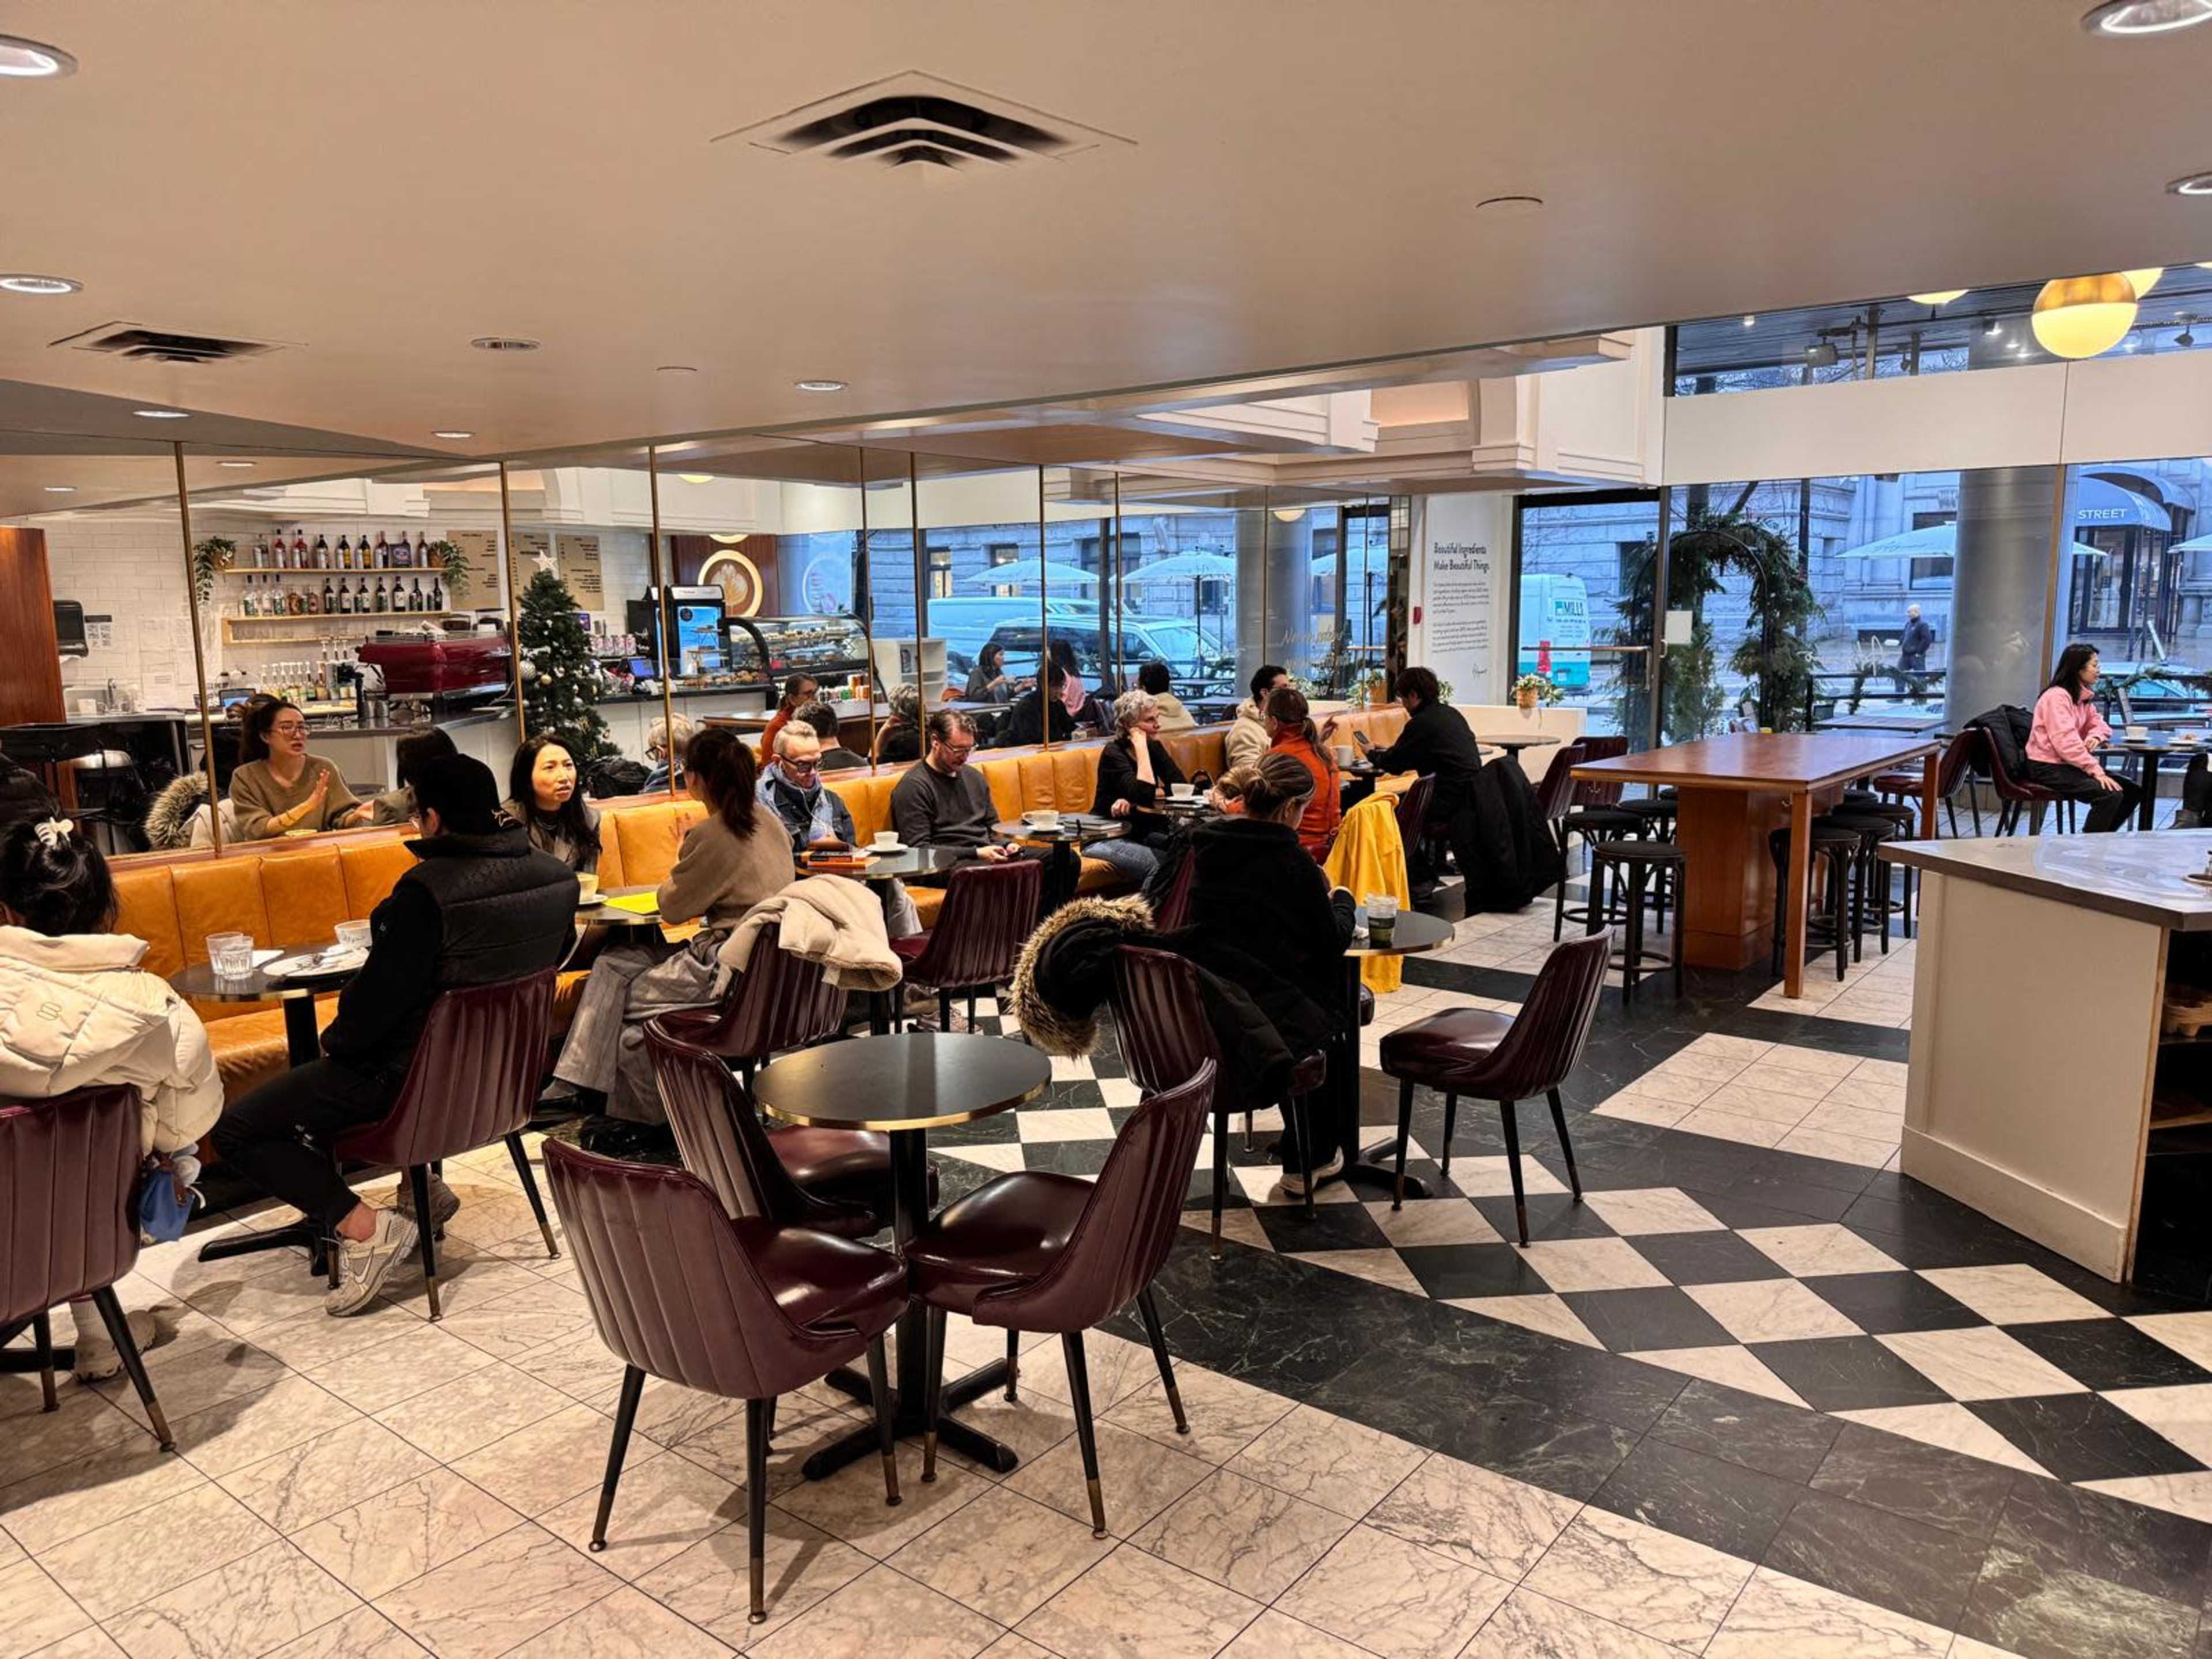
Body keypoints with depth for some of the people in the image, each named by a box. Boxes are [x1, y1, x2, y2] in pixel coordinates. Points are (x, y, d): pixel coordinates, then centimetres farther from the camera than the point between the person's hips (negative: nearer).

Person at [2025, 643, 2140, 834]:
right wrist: (2097, 771, -28)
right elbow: (2066, 742, -25)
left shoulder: (2083, 696, 15)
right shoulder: (2057, 696, -16)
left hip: (2070, 765, 10)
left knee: (2132, 792, 3)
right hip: (2049, 768, -10)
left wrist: (2096, 736, -6)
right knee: (2110, 794, -25)